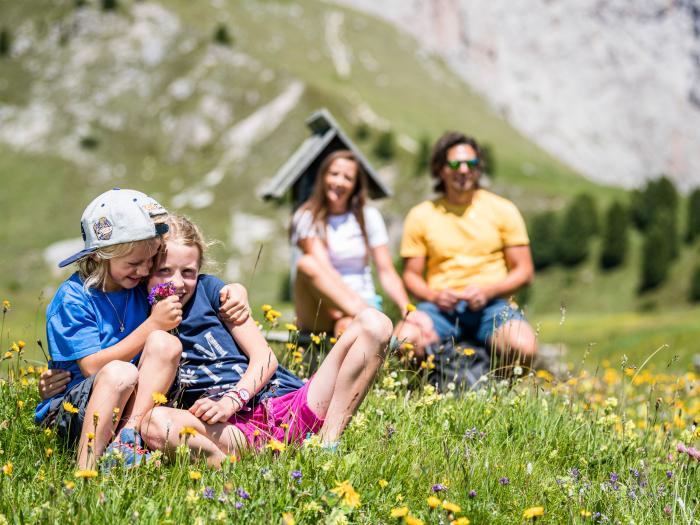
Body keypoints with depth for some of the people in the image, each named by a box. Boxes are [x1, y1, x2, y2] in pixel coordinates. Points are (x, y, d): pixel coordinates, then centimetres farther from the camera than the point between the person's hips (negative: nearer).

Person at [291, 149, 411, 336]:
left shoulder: (368, 217, 11)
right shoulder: (307, 217, 1)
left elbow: (386, 272, 5)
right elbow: (323, 268, -13)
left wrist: (406, 309, -15)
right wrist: (357, 302, -29)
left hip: (362, 303, 1)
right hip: (318, 312, -1)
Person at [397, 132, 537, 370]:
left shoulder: (503, 210, 9)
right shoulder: (420, 216, 10)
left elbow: (524, 270, 7)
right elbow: (411, 274, 12)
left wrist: (488, 291, -11)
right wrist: (434, 296, -10)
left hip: (491, 306, 0)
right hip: (441, 307, 0)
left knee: (524, 348, -32)